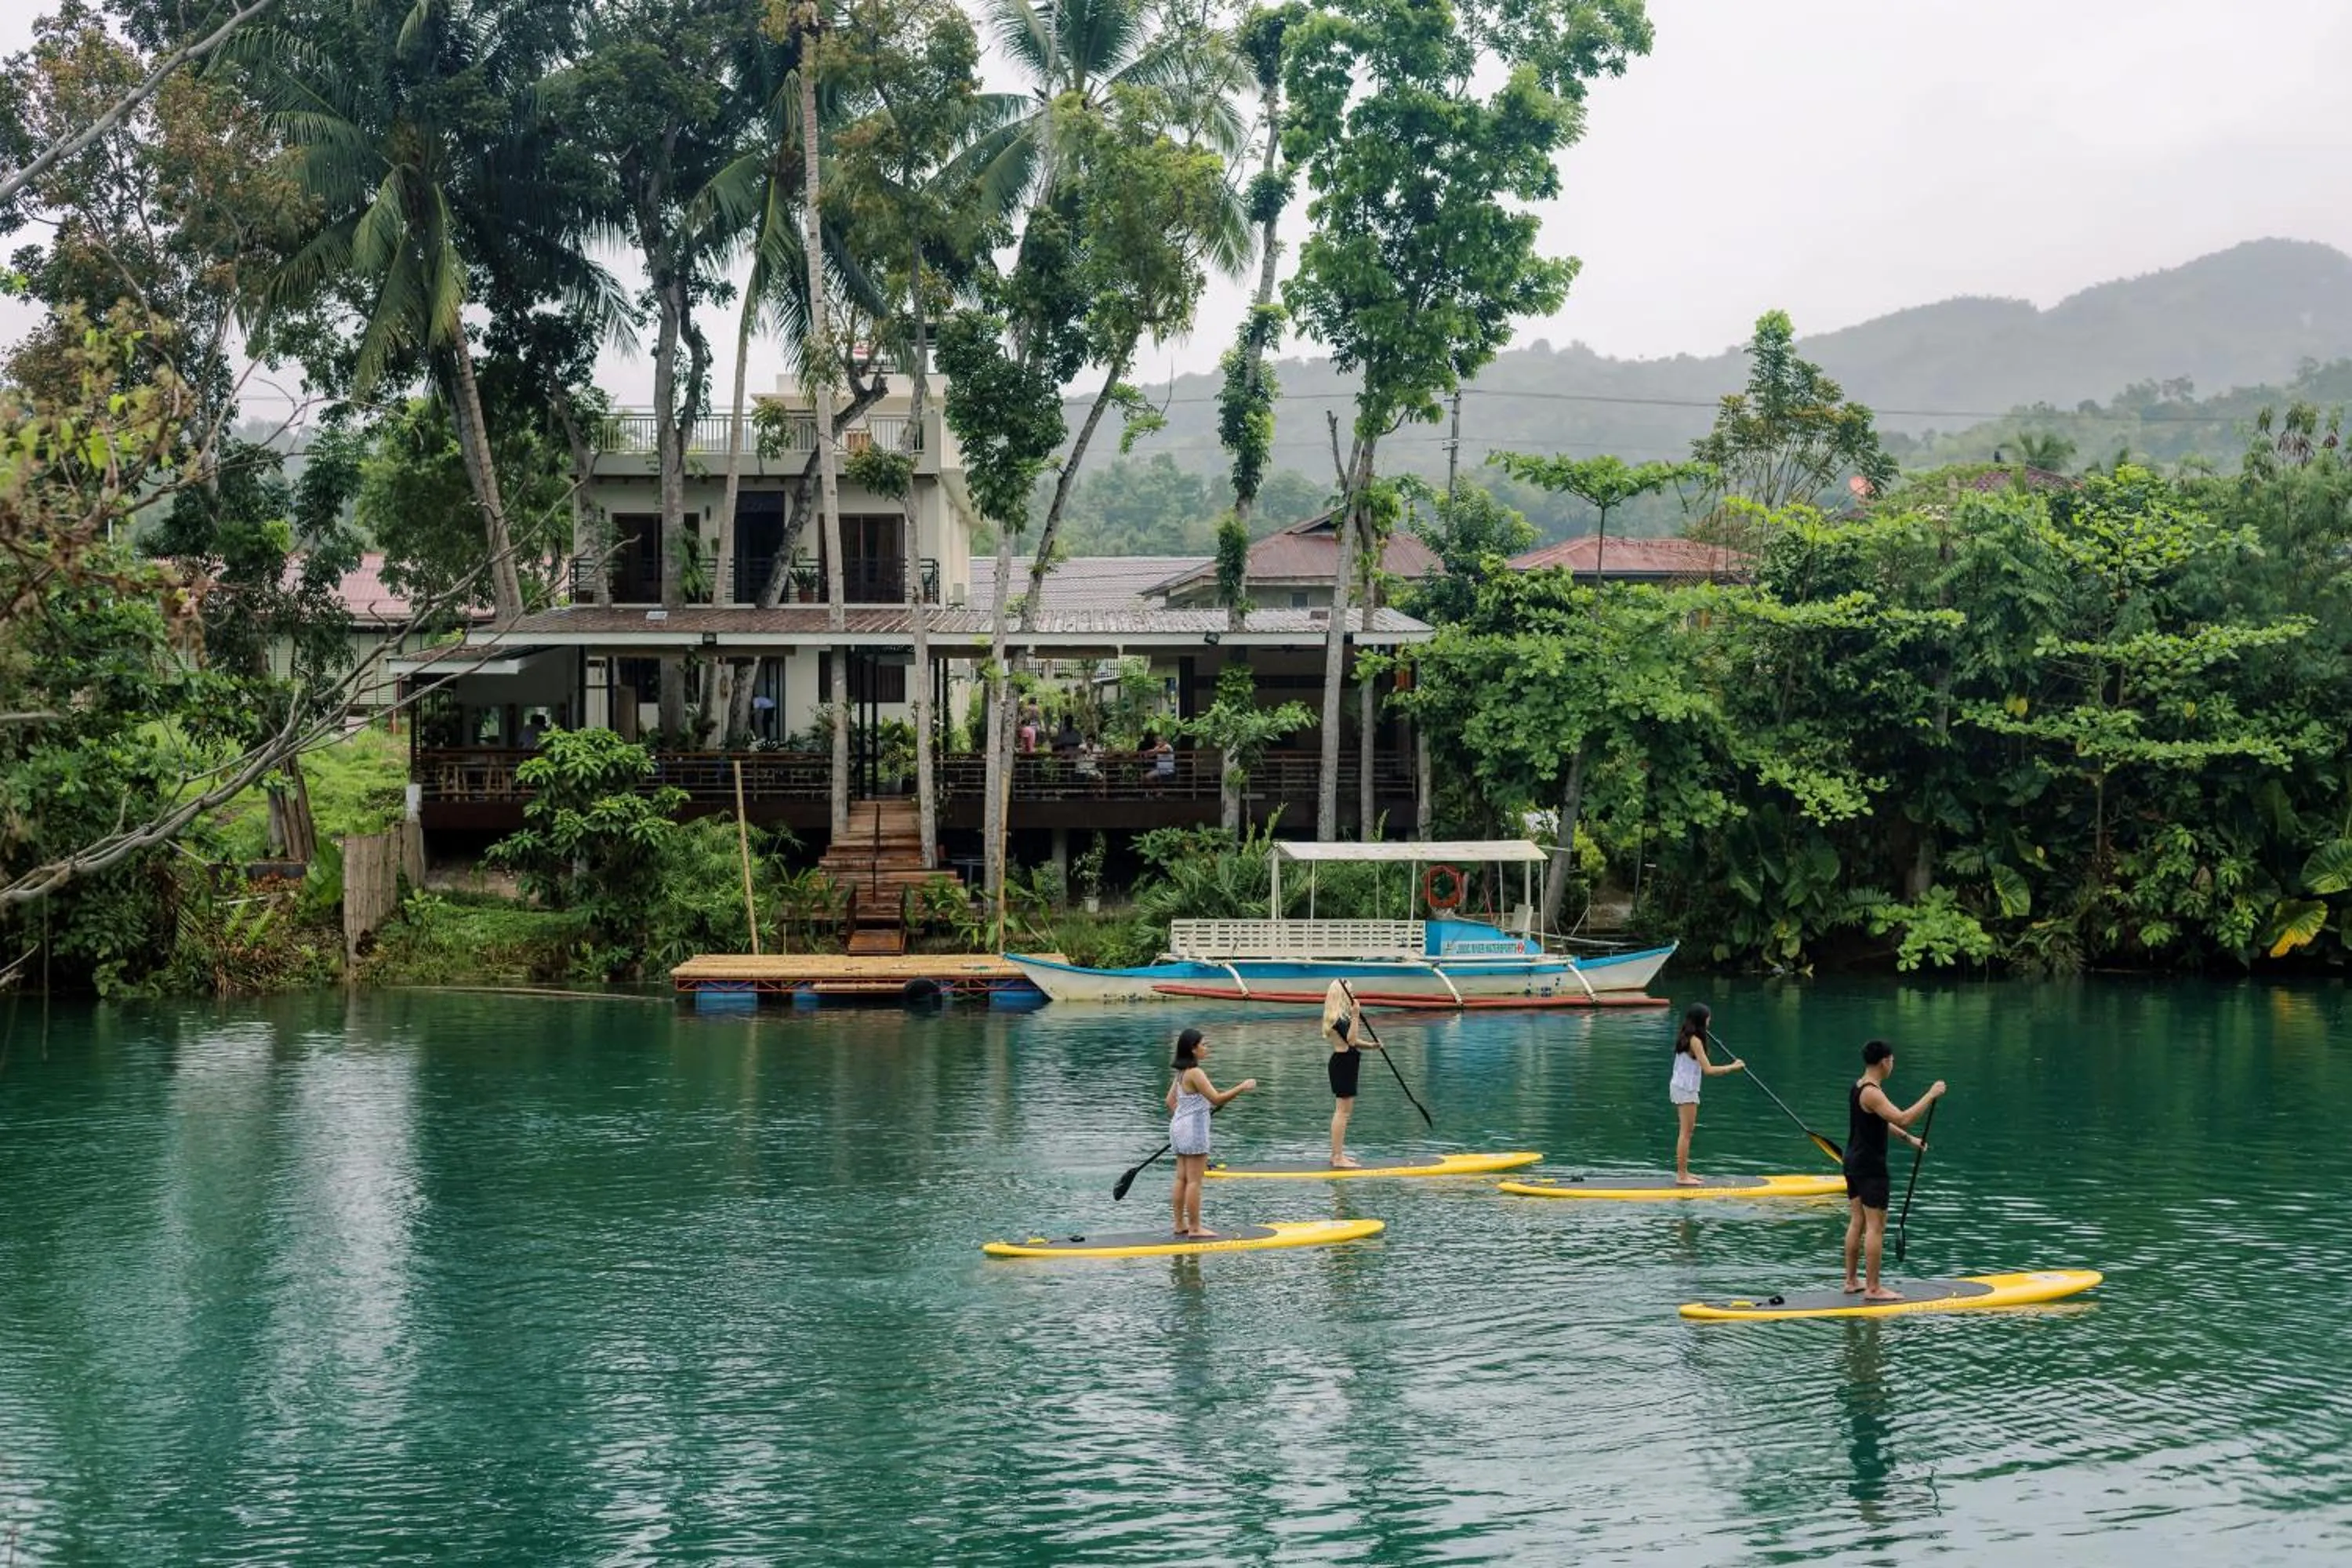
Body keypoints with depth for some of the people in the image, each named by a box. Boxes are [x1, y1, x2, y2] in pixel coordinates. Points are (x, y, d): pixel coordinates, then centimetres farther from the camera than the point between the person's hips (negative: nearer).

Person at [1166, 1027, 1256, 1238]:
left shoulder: (1182, 1072, 11)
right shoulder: (1195, 1073, -18)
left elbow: (1171, 1100, 17)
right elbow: (1216, 1099, -23)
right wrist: (1242, 1087, -18)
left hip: (1179, 1125, 10)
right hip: (1194, 1129, -10)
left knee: (1182, 1179, 12)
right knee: (1194, 1181, -6)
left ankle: (1180, 1224, 16)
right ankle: (1195, 1228, -4)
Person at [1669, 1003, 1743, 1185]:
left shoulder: (1685, 1037, 10)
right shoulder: (1695, 1041, -19)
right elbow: (1708, 1070, -21)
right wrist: (1732, 1067, -12)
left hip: (1678, 1086, 9)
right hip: (1686, 1089, -9)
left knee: (1684, 1133, 14)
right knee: (1686, 1134, -6)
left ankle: (1683, 1173, 19)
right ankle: (1682, 1176, -4)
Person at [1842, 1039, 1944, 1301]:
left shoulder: (1858, 1087, 11)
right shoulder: (1872, 1093, -21)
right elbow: (1902, 1119, -31)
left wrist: (1908, 1138, 24)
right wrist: (1931, 1095, -25)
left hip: (1853, 1162, 10)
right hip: (1870, 1167, -10)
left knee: (1857, 1222, 15)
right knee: (1875, 1226, -6)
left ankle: (1851, 1282, 21)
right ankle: (1873, 1289, -4)